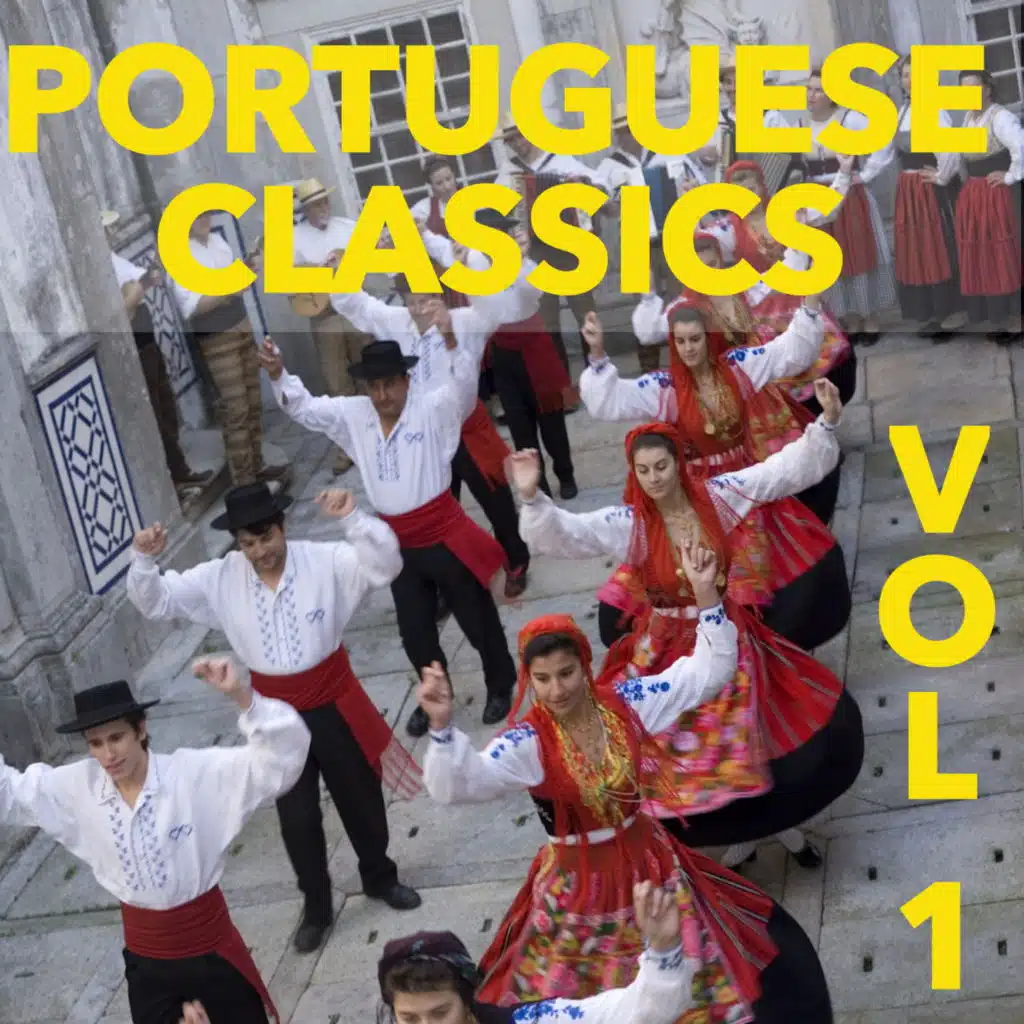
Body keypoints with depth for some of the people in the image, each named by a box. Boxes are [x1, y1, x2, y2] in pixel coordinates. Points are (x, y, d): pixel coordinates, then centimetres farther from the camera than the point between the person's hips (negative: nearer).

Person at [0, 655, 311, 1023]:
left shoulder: (197, 774, -22)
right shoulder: (75, 788, -8)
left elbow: (282, 758, -31)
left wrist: (241, 695, -47)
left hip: (211, 948, -3)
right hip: (145, 959, 3)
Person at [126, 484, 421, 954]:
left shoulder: (325, 561, -16)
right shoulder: (219, 579, -8)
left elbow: (385, 563, -28)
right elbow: (155, 601, -5)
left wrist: (352, 518, -43)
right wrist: (144, 560, -25)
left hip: (333, 701, -1)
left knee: (360, 797, 17)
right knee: (296, 817, 11)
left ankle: (380, 878, 45)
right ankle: (316, 907, 33)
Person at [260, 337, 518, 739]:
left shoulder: (432, 409, -13)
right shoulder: (354, 415, 3)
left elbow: (463, 384, -29)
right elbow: (303, 407, 9)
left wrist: (451, 339, -48)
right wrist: (277, 375, -10)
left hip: (445, 535, -5)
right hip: (399, 546, 5)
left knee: (478, 620, 10)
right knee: (414, 632, 18)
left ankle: (501, 687, 35)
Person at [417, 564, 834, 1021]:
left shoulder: (627, 702, -10)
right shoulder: (526, 743, -19)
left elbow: (708, 672, -8)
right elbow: (457, 785, -33)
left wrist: (705, 593, -19)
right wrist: (442, 726, -51)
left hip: (648, 862, 3)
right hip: (576, 882, -2)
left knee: (691, 984, 14)